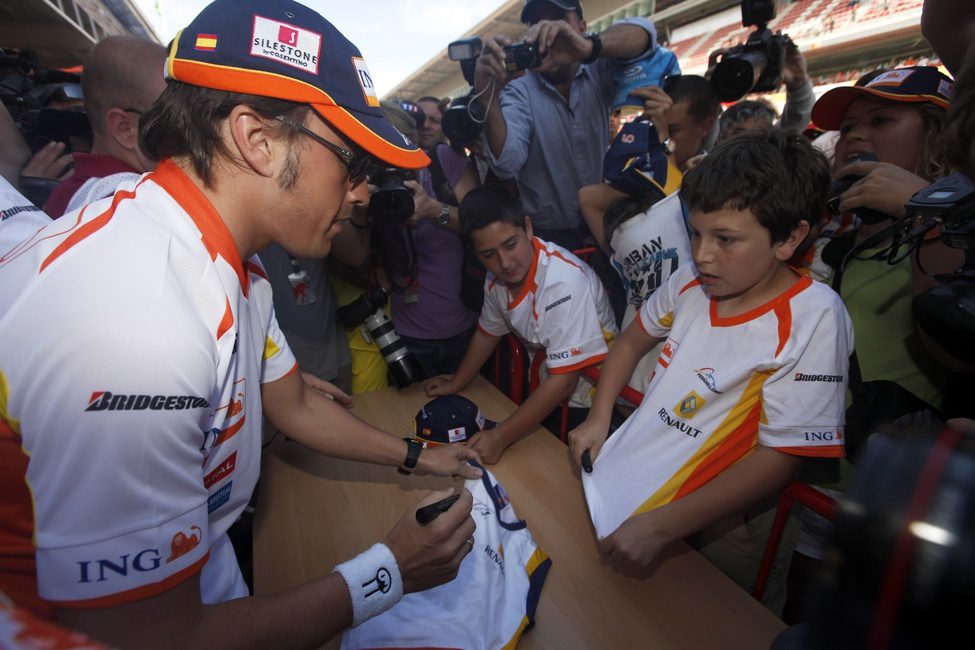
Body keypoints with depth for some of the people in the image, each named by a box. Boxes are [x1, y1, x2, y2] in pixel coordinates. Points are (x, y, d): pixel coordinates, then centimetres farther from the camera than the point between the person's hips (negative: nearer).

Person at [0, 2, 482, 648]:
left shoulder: (234, 268, -6)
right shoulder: (133, 318, -36)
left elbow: (296, 406, 6)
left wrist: (414, 455, 8)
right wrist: (387, 572, -20)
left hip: (196, 558, 7)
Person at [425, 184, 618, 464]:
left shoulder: (564, 281, -32)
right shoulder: (497, 275, -9)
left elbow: (564, 380, -30)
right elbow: (488, 333, 9)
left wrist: (501, 437, -28)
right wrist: (455, 384, 16)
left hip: (589, 402, -6)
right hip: (547, 389, 6)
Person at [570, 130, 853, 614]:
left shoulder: (813, 319, -21)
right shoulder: (691, 280, -7)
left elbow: (778, 458, -21)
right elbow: (631, 341, 10)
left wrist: (660, 525, -26)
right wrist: (598, 417, -2)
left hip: (710, 525, -4)